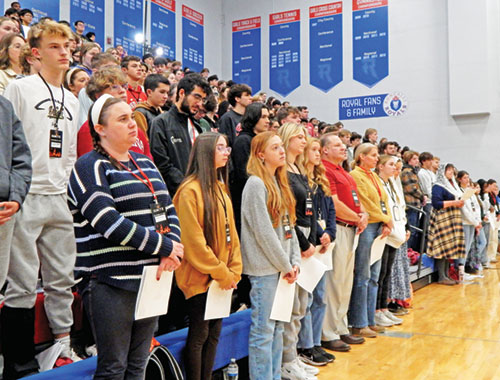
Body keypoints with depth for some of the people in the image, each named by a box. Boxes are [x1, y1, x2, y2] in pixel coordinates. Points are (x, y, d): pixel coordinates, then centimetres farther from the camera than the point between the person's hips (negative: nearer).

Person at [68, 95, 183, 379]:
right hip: (111, 281, -7)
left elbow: (169, 210, 13)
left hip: (151, 278, 7)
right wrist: (163, 246, -16)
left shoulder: (145, 162, 16)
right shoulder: (90, 167, -7)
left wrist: (171, 251, -6)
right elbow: (108, 222, -20)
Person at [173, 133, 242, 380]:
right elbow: (193, 241, -18)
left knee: (214, 334, 14)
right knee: (199, 336, 3)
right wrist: (221, 273, -14)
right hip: (200, 277, -8)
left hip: (222, 278, 8)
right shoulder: (190, 190, -14)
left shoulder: (220, 188, 11)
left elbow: (231, 233, 12)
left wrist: (233, 271, 3)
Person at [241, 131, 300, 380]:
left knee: (277, 327, 15)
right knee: (263, 329, 0)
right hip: (264, 268, -8)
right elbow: (263, 231, -17)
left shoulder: (280, 183, 14)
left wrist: (295, 262, 4)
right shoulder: (256, 184, -12)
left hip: (281, 267, 8)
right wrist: (285, 266, -11)